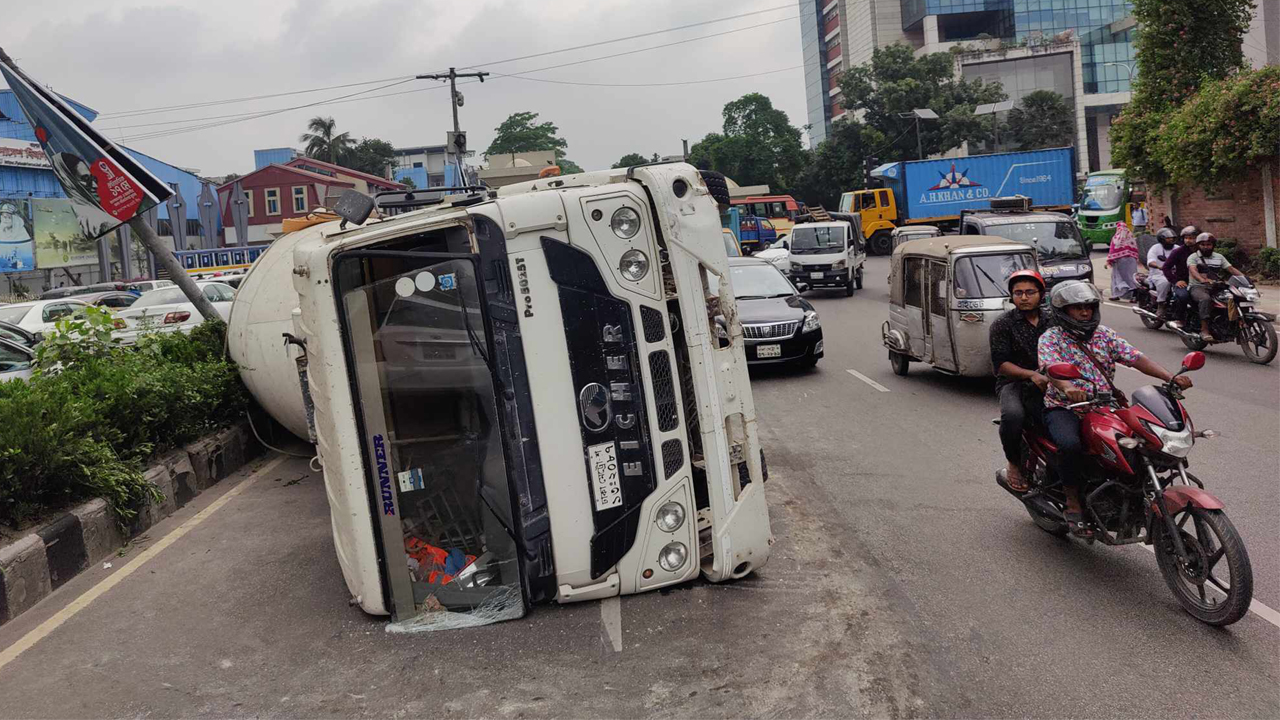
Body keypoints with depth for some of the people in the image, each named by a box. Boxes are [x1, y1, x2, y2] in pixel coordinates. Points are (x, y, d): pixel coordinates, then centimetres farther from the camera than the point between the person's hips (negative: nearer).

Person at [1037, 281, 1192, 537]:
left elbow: (1136, 358, 1)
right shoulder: (1051, 338, -2)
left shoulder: (1104, 334, 13)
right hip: (1063, 408, -5)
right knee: (1070, 445, -35)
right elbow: (1050, 367, -23)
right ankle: (1073, 504, -15)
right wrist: (1067, 388, -46)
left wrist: (1170, 377, -16)